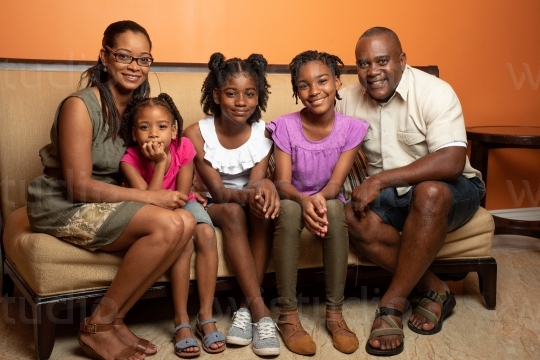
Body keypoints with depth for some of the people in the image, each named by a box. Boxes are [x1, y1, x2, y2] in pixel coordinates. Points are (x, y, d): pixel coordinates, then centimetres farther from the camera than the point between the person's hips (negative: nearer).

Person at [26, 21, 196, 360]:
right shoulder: (80, 105, -15)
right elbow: (80, 187, -19)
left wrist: (176, 192, -12)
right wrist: (152, 197, -21)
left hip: (110, 203, 7)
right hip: (64, 208, -7)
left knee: (186, 221, -19)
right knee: (168, 224, -27)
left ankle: (114, 319, -9)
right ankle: (97, 326, -13)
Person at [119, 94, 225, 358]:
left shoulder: (183, 148, -19)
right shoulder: (130, 160, -23)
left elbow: (181, 197, -15)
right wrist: (160, 163, -35)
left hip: (182, 206, 3)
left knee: (206, 234, -27)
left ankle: (206, 316, -20)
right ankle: (181, 321, -20)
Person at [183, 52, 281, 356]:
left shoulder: (263, 133, -11)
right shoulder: (197, 133, -18)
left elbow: (256, 184, -19)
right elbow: (217, 191, -21)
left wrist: (264, 188, -45)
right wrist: (247, 194, -43)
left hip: (245, 202, 2)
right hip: (211, 205, -2)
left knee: (264, 204, -31)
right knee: (233, 211, -34)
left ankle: (247, 306, -28)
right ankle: (260, 309, -34)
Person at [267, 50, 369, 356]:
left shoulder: (351, 129, -9)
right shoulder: (285, 127, -11)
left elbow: (336, 182, -16)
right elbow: (282, 182, -18)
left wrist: (320, 198, -40)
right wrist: (304, 200, -41)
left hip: (329, 202, 1)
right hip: (294, 201, -1)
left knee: (333, 208, -35)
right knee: (289, 209, -36)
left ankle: (335, 312, -25)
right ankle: (288, 314, -29)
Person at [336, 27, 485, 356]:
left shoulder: (434, 92, -18)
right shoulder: (349, 100, -2)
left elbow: (451, 162, -29)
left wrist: (379, 180, -32)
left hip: (450, 190, -4)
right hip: (389, 194, 4)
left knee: (429, 193, -38)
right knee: (354, 218, -27)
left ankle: (393, 302, -25)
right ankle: (435, 290, -14)